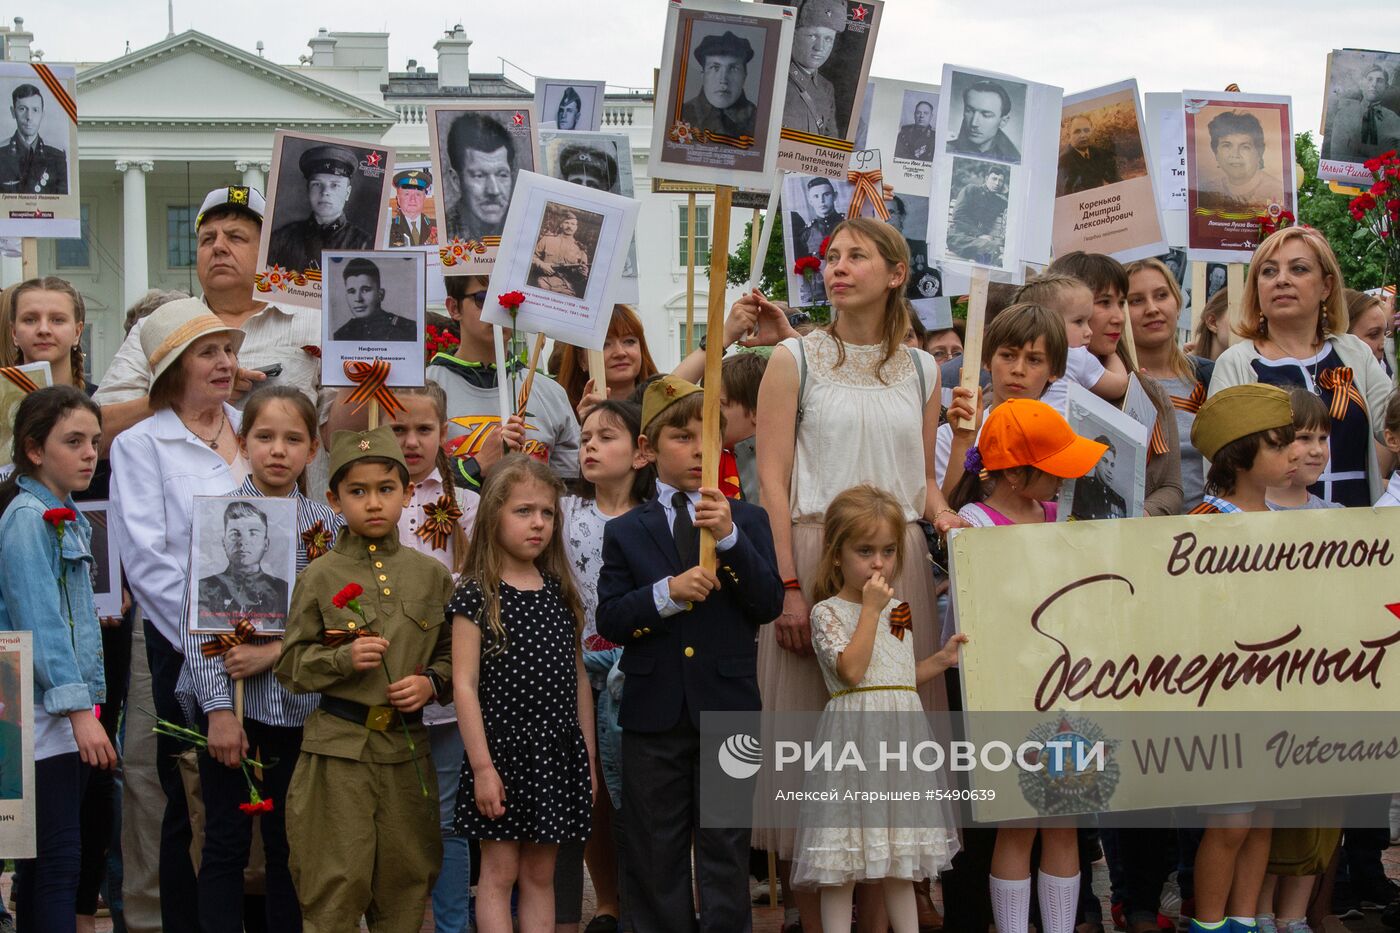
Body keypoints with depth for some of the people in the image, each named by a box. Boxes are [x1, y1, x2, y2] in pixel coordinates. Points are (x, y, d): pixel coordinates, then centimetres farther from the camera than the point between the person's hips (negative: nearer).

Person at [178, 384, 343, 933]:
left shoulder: (326, 526, 4)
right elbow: (196, 620, -7)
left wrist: (273, 652, -15)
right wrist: (218, 708, -12)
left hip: (297, 706, 2)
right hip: (229, 701, -2)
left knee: (288, 844, 9)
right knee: (226, 844, 3)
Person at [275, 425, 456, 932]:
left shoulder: (432, 575, 6)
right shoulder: (320, 577, 0)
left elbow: (452, 652, 13)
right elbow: (290, 665, 2)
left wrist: (431, 682, -7)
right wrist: (343, 659, -15)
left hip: (406, 748, 2)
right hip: (337, 748, -2)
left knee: (405, 878, 9)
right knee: (338, 881, -1)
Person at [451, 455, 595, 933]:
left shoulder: (560, 593, 9)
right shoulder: (476, 596, -6)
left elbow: (578, 679, 12)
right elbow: (464, 684, -10)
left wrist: (588, 759, 11)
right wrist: (482, 765, -14)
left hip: (558, 752, 5)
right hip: (503, 749, -5)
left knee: (540, 874, 10)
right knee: (499, 872, 2)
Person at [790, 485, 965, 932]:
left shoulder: (897, 610, 15)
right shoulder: (827, 611, -4)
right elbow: (852, 670, -19)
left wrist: (941, 659, 9)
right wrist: (871, 609, -15)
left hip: (902, 735, 6)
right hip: (855, 733, -6)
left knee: (901, 865, 13)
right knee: (842, 870, -3)